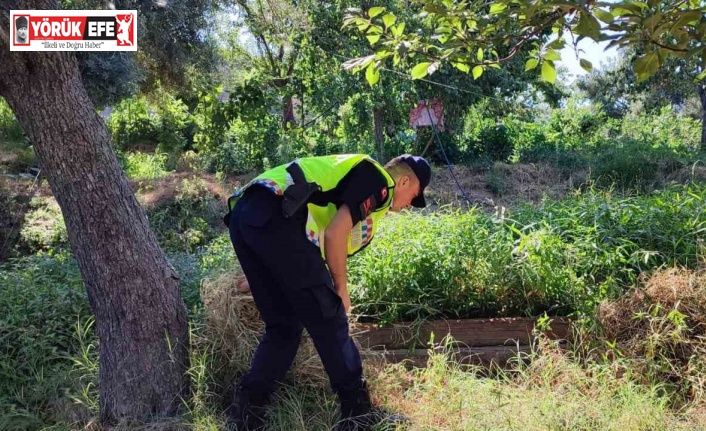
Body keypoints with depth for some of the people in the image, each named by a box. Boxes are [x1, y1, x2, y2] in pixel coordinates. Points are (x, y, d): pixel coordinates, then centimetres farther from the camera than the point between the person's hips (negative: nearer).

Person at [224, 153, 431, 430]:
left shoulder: (357, 173, 33)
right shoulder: (378, 181, 6)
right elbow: (335, 235, -6)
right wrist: (341, 288, 7)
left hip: (243, 215, 9)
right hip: (275, 217, -9)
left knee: (283, 325, 17)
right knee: (327, 318, 2)